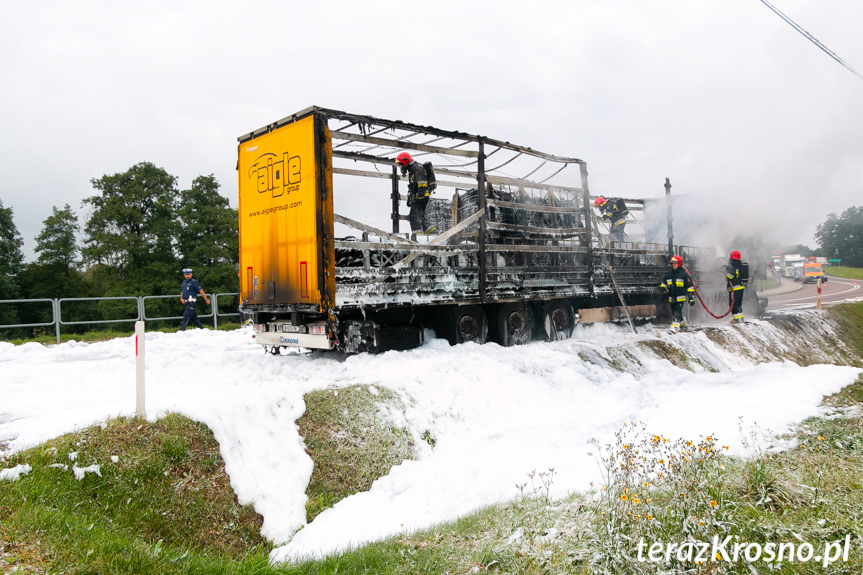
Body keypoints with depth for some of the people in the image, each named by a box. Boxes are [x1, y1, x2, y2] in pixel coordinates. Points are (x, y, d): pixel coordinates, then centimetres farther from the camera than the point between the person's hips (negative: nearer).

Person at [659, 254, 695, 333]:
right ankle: (683, 326, 32)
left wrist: (691, 298, -6)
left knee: (677, 313, -15)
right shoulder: (668, 274, 9)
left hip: (681, 298, -6)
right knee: (674, 313, 13)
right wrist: (662, 288, -2)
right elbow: (664, 283, 22)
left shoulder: (684, 274, -5)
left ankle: (674, 327, -20)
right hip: (671, 298, 6)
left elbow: (690, 286, -3)